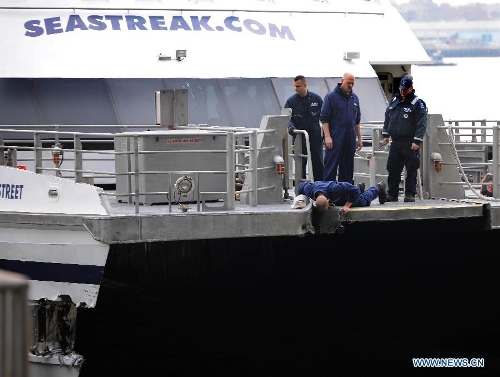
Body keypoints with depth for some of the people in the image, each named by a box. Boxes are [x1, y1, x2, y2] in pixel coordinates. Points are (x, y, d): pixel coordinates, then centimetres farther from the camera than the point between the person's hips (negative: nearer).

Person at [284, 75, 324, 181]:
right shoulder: (291, 101, 1)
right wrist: (291, 127, -22)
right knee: (301, 164, 2)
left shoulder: (316, 99, 3)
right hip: (300, 138, 0)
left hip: (315, 136, 0)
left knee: (318, 164, 3)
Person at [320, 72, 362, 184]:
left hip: (350, 139, 6)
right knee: (331, 167, -6)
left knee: (347, 168, 9)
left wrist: (359, 138, 17)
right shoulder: (331, 97, -4)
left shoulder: (354, 98, 14)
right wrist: (327, 136, -15)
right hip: (335, 139, -6)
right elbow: (324, 118, -7)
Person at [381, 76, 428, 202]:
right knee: (393, 169, 6)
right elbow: (387, 119, 24)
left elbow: (421, 124, -9)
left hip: (410, 144, -6)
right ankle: (392, 194, 11)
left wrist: (417, 141, -16)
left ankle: (410, 194, 2)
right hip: (395, 142, 6)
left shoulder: (417, 103, -4)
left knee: (411, 170, -2)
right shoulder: (394, 101, 15)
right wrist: (385, 134, 15)